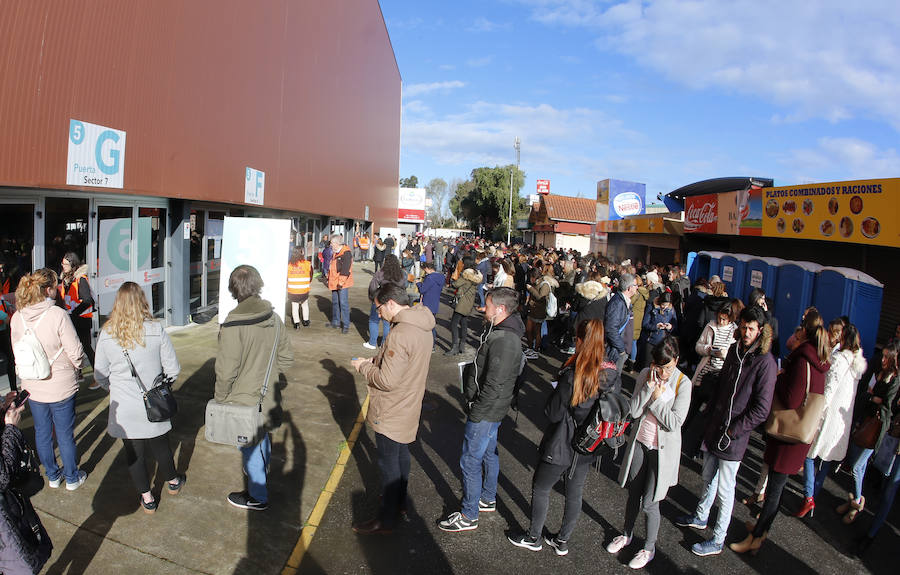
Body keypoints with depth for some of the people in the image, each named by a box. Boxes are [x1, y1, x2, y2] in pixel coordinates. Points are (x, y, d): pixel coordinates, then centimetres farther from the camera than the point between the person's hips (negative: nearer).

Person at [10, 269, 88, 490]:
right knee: (65, 434, 11)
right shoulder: (57, 315, -22)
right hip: (60, 386, -5)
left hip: (32, 387, 5)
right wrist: (76, 367, 2)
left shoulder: (16, 318, -4)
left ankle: (53, 476, 37)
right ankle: (72, 478, 27)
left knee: (42, 433, 20)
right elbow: (75, 351, -19)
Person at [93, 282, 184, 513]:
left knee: (133, 452, 15)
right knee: (160, 446, 20)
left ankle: (147, 497, 27)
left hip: (124, 409, 0)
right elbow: (173, 369, -8)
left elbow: (100, 375, 0)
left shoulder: (106, 335, -10)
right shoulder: (156, 330, -14)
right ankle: (172, 481, 42)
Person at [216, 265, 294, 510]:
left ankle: (257, 496, 26)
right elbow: (286, 357, 2)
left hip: (244, 400, -6)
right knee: (263, 436, 28)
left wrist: (220, 397, -5)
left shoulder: (233, 325, -25)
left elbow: (226, 370, -21)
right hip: (267, 395, 6)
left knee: (250, 445, 10)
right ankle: (262, 470, 52)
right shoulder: (273, 318, -7)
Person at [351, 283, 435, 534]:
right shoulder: (421, 327, 1)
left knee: (388, 462, 5)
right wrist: (376, 360, 6)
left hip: (391, 414, -9)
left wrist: (364, 367, -13)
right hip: (408, 408, 9)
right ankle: (399, 501, 42)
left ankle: (386, 519, 19)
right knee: (401, 455, 24)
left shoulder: (400, 334, -30)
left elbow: (387, 380, -29)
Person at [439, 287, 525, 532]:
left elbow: (494, 386, -28)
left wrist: (476, 412, -18)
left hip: (485, 412, -10)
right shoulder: (501, 332, 4)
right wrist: (476, 408, 18)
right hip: (491, 410, 10)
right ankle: (488, 499, 43)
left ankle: (469, 516, 18)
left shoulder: (504, 342, -29)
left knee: (470, 462, 3)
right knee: (489, 453, 24)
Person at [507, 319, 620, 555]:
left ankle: (533, 537, 32)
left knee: (540, 488, 16)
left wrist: (555, 395, -2)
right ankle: (562, 540, 38)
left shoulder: (573, 375, -28)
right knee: (575, 492, 21)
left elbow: (554, 413, -20)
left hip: (562, 446, -6)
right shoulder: (613, 375, -8)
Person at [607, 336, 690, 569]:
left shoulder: (683, 383, -16)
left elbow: (675, 423, -18)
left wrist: (657, 399, -20)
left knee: (649, 502, 2)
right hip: (640, 442, 4)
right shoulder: (645, 375, -7)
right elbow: (634, 411, -13)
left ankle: (649, 548, 26)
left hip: (663, 449, -3)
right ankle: (627, 534, 41)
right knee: (633, 493, 18)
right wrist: (649, 387, -21)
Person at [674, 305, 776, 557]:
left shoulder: (765, 362, -17)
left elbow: (761, 409, -16)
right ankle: (700, 517, 43)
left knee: (724, 489, 5)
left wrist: (732, 430, -14)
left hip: (733, 437, -6)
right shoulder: (734, 351, 4)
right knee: (708, 478, 23)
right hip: (714, 428, 6)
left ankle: (718, 540, 20)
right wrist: (710, 418, 10)